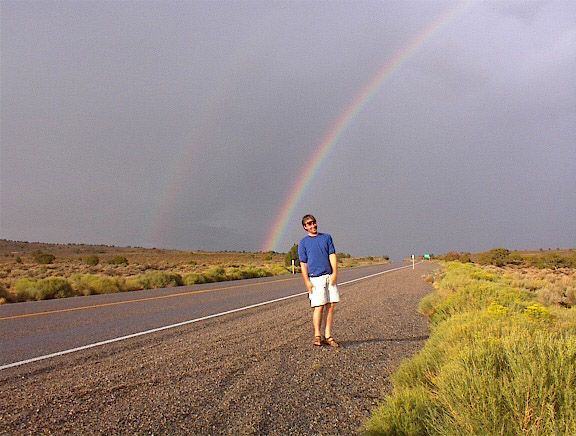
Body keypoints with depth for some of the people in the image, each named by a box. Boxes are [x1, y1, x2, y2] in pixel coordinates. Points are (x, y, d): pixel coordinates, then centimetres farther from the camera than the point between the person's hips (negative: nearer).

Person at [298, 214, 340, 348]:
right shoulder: (303, 242, 7)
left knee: (330, 305, 1)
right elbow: (303, 263, 3)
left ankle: (328, 336, 9)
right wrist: (307, 281, -7)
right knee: (319, 306, -7)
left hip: (329, 276, 3)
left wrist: (335, 273, -4)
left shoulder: (326, 237, 15)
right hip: (315, 278, -3)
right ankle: (317, 336, 5)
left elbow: (332, 255, 8)